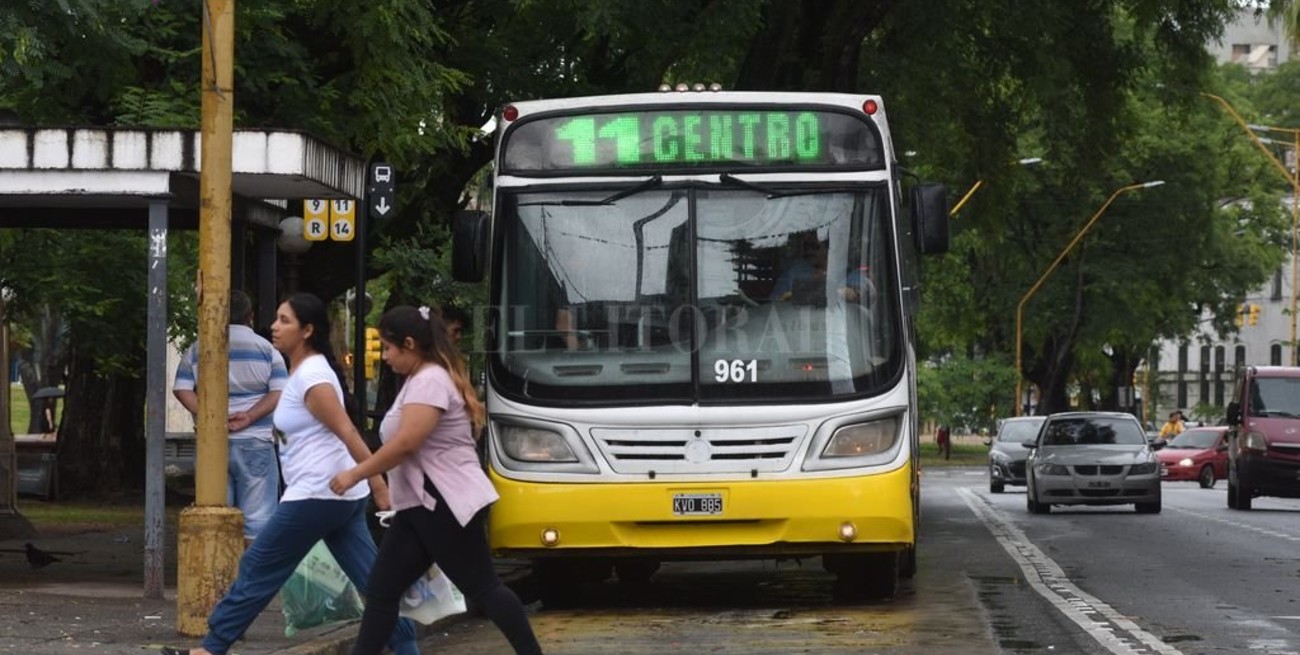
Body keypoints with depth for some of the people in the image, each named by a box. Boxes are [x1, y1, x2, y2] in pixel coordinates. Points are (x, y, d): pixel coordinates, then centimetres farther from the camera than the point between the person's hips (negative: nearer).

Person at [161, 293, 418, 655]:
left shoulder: (311, 377, -15)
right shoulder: (305, 371, 16)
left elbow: (348, 432, -20)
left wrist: (379, 485, -24)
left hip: (316, 495, -10)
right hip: (342, 496, 10)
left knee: (257, 569, 0)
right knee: (372, 578, 5)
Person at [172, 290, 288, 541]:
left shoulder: (198, 349, 8)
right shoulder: (266, 349, 2)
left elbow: (181, 389, -1)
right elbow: (280, 392, -7)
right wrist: (249, 417, -12)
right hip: (254, 443, -2)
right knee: (257, 516, 0)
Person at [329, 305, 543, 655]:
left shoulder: (430, 381, -16)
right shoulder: (422, 380, 18)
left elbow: (406, 443, -24)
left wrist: (354, 474, -16)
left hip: (446, 505, -11)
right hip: (420, 507, 11)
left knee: (482, 589, -5)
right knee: (381, 591, 6)